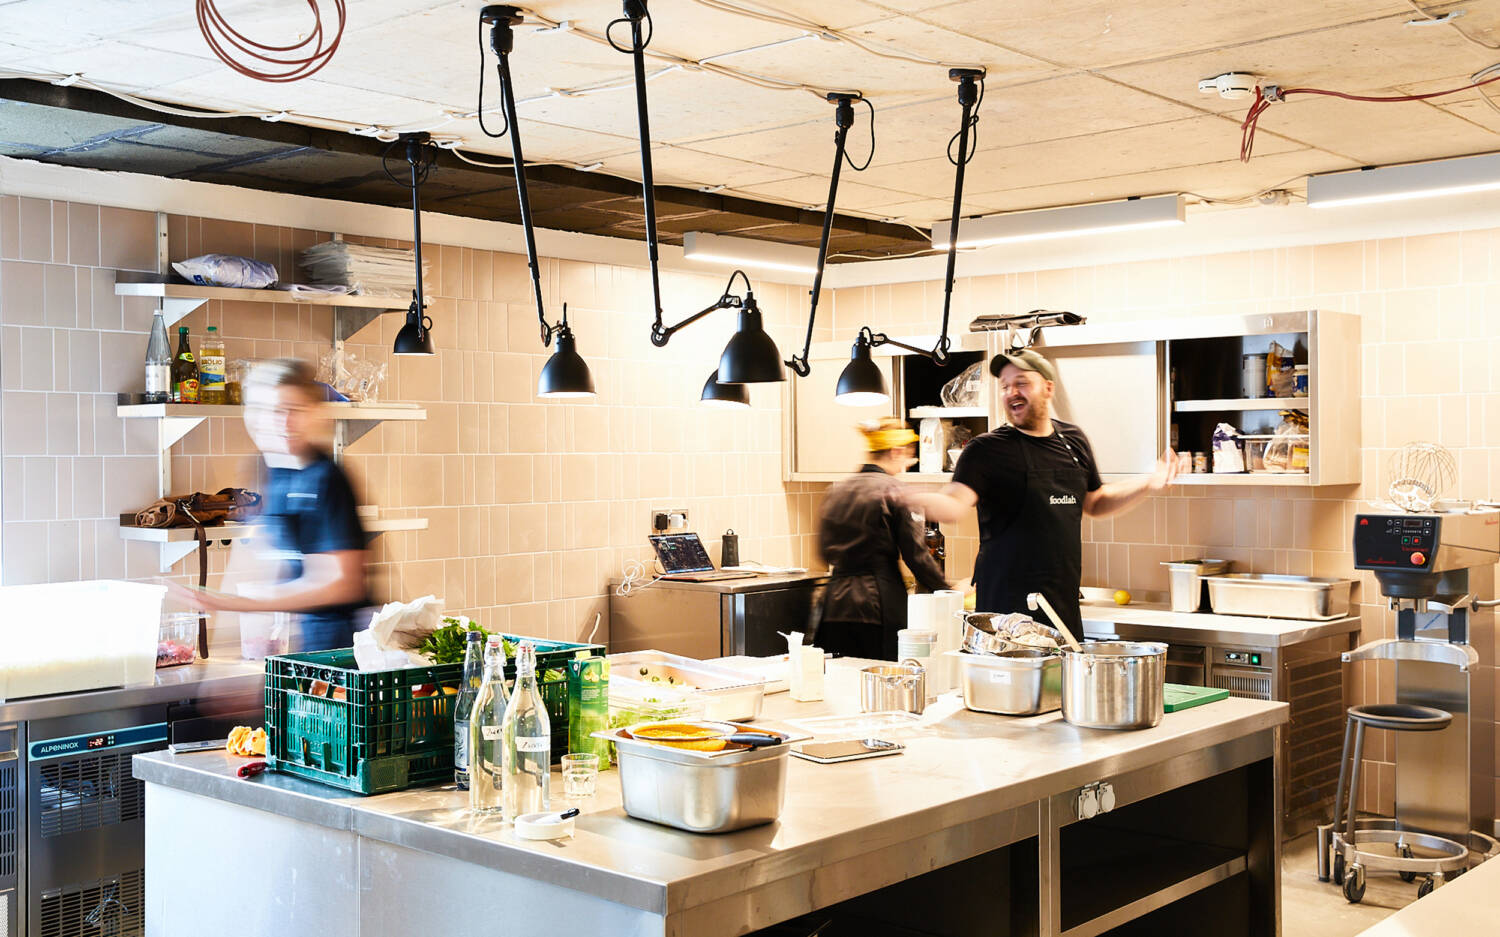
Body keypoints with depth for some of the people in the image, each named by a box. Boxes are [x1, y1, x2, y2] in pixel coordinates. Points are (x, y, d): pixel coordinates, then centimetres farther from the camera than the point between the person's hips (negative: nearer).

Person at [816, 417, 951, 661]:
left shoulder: (836, 491, 10)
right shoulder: (892, 490, -7)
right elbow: (915, 554, -7)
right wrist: (947, 590, 5)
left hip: (836, 606, 6)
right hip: (879, 604, -6)